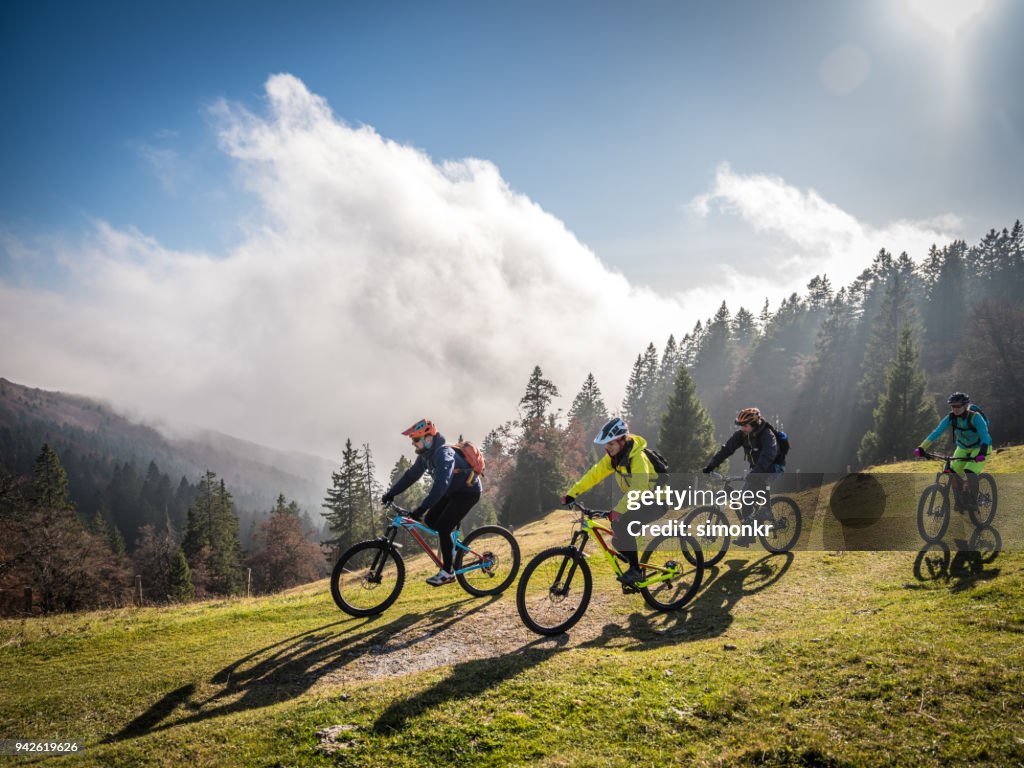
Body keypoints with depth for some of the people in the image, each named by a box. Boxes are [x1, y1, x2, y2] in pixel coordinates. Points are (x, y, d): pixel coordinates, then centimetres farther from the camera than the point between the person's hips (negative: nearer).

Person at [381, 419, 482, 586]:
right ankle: (453, 547, 20)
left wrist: (422, 508, -47)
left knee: (443, 527, -15)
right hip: (453, 491, 9)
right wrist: (391, 493, -3)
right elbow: (411, 475, 5)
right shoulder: (426, 455, -1)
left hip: (468, 492, -9)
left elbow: (441, 483, -41)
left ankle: (448, 573, -5)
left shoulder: (444, 454, -30)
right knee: (430, 520, 2)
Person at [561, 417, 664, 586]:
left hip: (656, 502, -8)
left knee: (622, 523, -28)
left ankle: (635, 571, -16)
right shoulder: (613, 456, -4)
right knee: (618, 540, -4)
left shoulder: (638, 458, -29)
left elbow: (639, 488, -41)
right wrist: (571, 493, -15)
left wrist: (619, 510, -52)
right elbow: (594, 474, -6)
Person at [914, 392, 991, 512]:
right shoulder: (951, 418, -17)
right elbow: (936, 432, -21)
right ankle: (959, 504, 7)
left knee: (970, 473, -27)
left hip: (980, 447, -5)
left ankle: (973, 502, -8)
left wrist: (982, 453, -54)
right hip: (963, 448, 5)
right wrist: (921, 448, -31)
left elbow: (985, 436, -37)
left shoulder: (975, 417, -28)